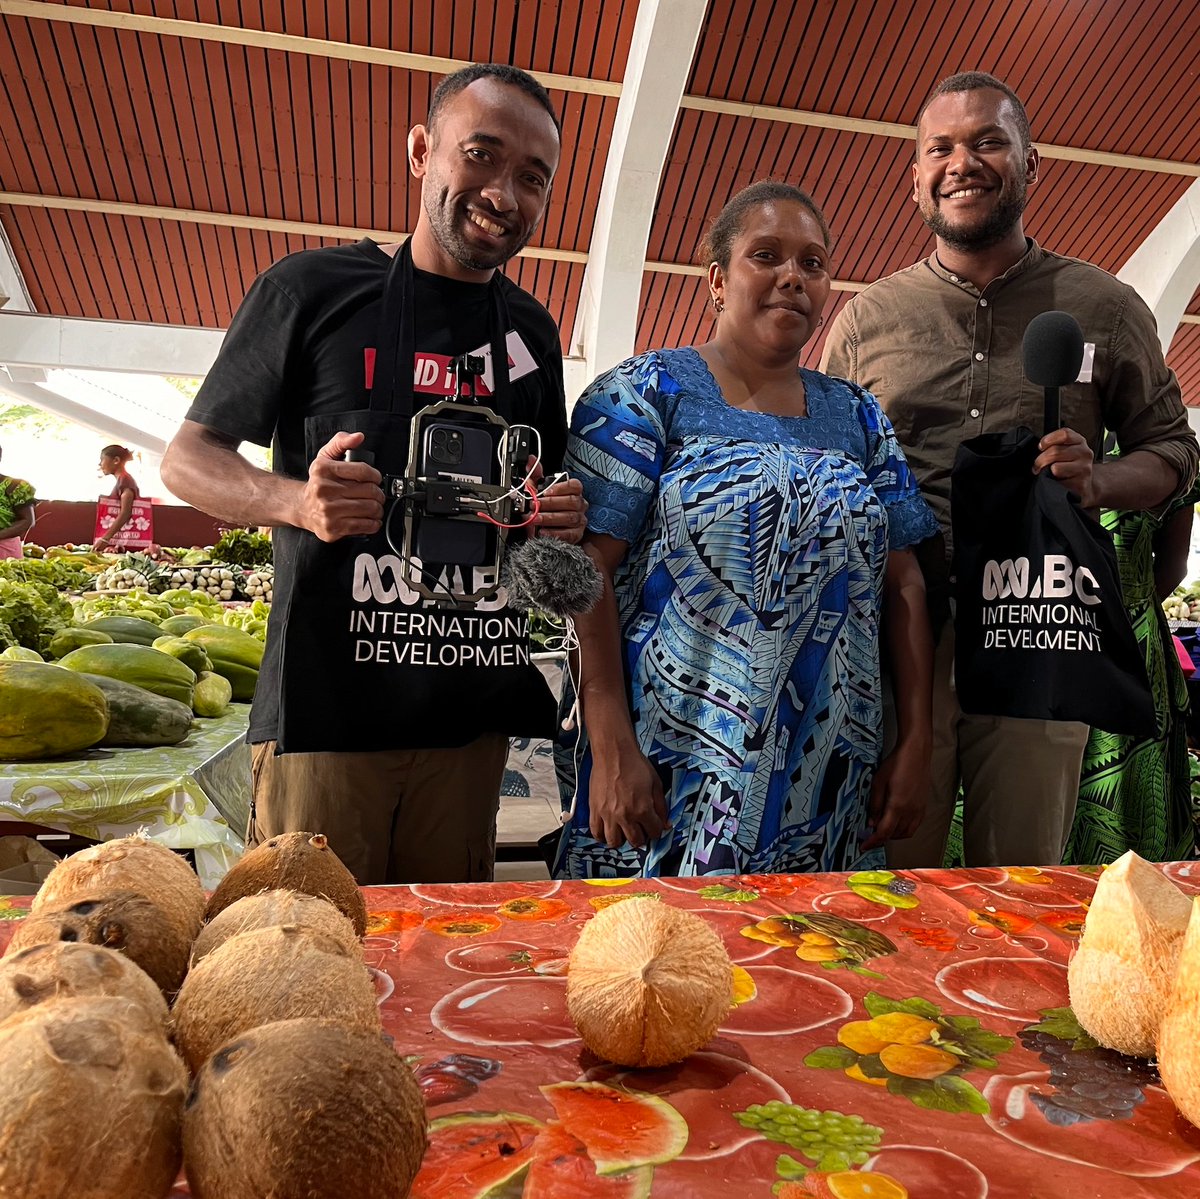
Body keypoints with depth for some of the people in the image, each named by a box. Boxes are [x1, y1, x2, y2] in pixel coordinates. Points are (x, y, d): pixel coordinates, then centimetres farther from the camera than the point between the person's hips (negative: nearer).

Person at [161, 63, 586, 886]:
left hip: (472, 712, 4)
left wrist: (564, 519, -2)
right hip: (326, 697, -3)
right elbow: (189, 457, 4)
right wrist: (294, 501, -17)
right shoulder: (312, 288, -1)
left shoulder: (532, 331, 12)